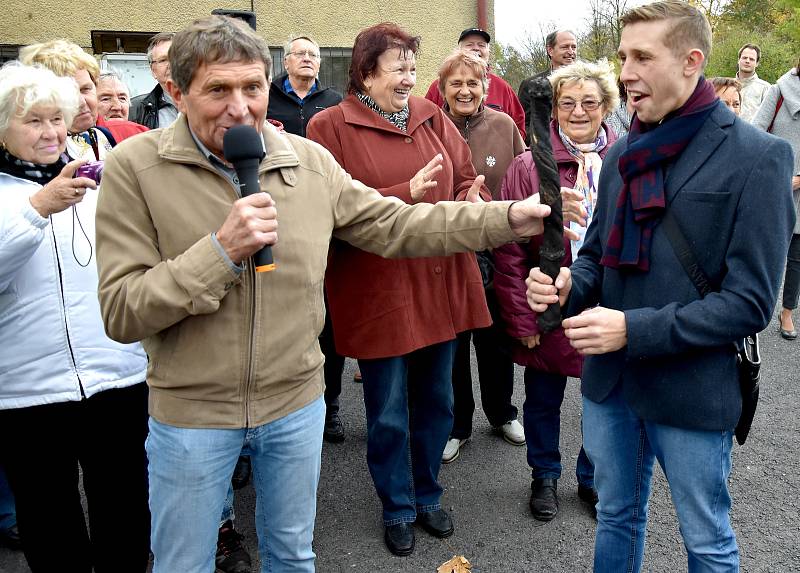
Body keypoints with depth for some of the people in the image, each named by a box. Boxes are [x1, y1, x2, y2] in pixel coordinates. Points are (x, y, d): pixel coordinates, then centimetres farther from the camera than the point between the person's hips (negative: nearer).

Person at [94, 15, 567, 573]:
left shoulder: (310, 161, -4)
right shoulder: (134, 167, -13)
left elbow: (397, 226, 2)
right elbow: (120, 312, -17)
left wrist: (507, 218, -1)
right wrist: (221, 250, -28)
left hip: (296, 403, 3)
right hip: (190, 414, -2)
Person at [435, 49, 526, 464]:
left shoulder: (503, 126, -1)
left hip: (497, 251, 2)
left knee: (496, 337, 16)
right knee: (451, 341, 10)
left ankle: (501, 412, 39)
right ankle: (457, 424, 30)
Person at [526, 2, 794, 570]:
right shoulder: (622, 153, 5)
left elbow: (751, 302, -15)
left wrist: (635, 330, -23)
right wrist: (570, 286, -10)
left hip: (694, 389, -5)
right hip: (609, 378, 5)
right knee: (616, 516, 23)